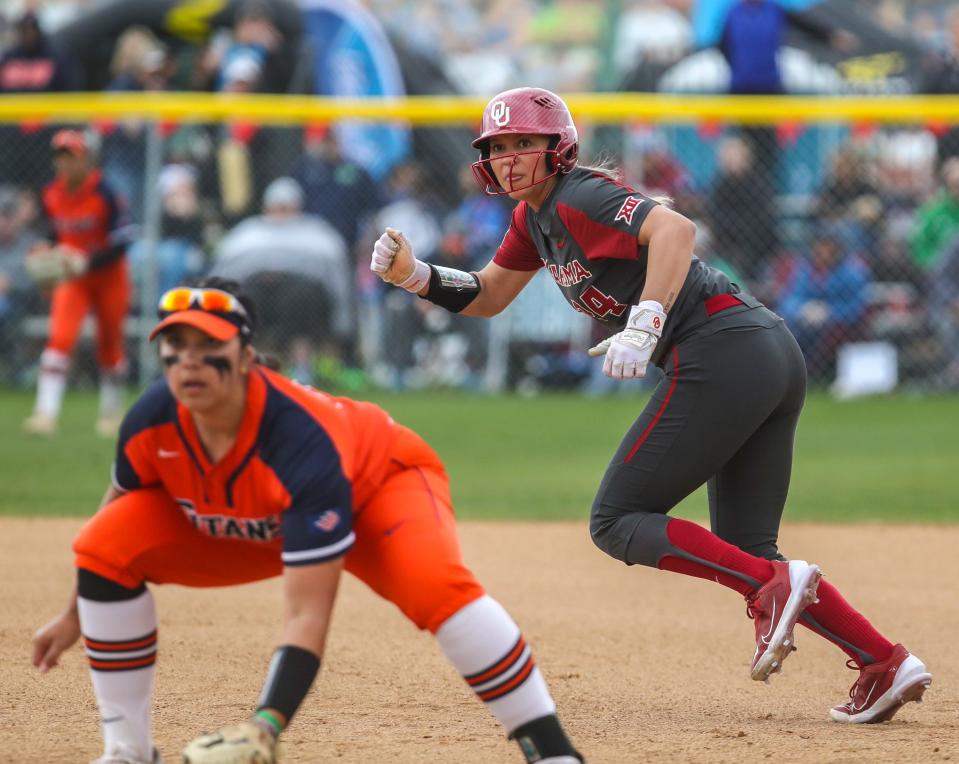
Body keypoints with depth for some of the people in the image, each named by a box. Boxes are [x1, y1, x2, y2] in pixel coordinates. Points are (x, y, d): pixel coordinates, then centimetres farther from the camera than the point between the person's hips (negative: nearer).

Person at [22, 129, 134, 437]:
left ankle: (111, 412, 31)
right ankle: (46, 412, -21)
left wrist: (86, 262, -26)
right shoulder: (51, 195, -3)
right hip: (72, 277, 3)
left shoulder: (103, 193, -18)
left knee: (110, 345, 10)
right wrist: (47, 252, -6)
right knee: (60, 338, -16)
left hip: (108, 276, -3)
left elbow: (120, 244, -17)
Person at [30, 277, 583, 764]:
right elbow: (122, 503, -1)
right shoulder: (152, 422, -27)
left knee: (434, 583, -39)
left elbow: (307, 614, -43)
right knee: (106, 547, -15)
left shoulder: (303, 445, -42)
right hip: (249, 528, 6)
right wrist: (79, 613, 9)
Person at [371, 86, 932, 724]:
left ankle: (775, 583, -17)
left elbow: (675, 228, -25)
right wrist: (414, 275, 13)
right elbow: (486, 296, 30)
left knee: (617, 522, -4)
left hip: (720, 354, -10)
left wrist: (643, 326, -33)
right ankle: (886, 664, 2)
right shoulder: (537, 217, 20)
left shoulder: (581, 198, -8)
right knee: (743, 553, 12)